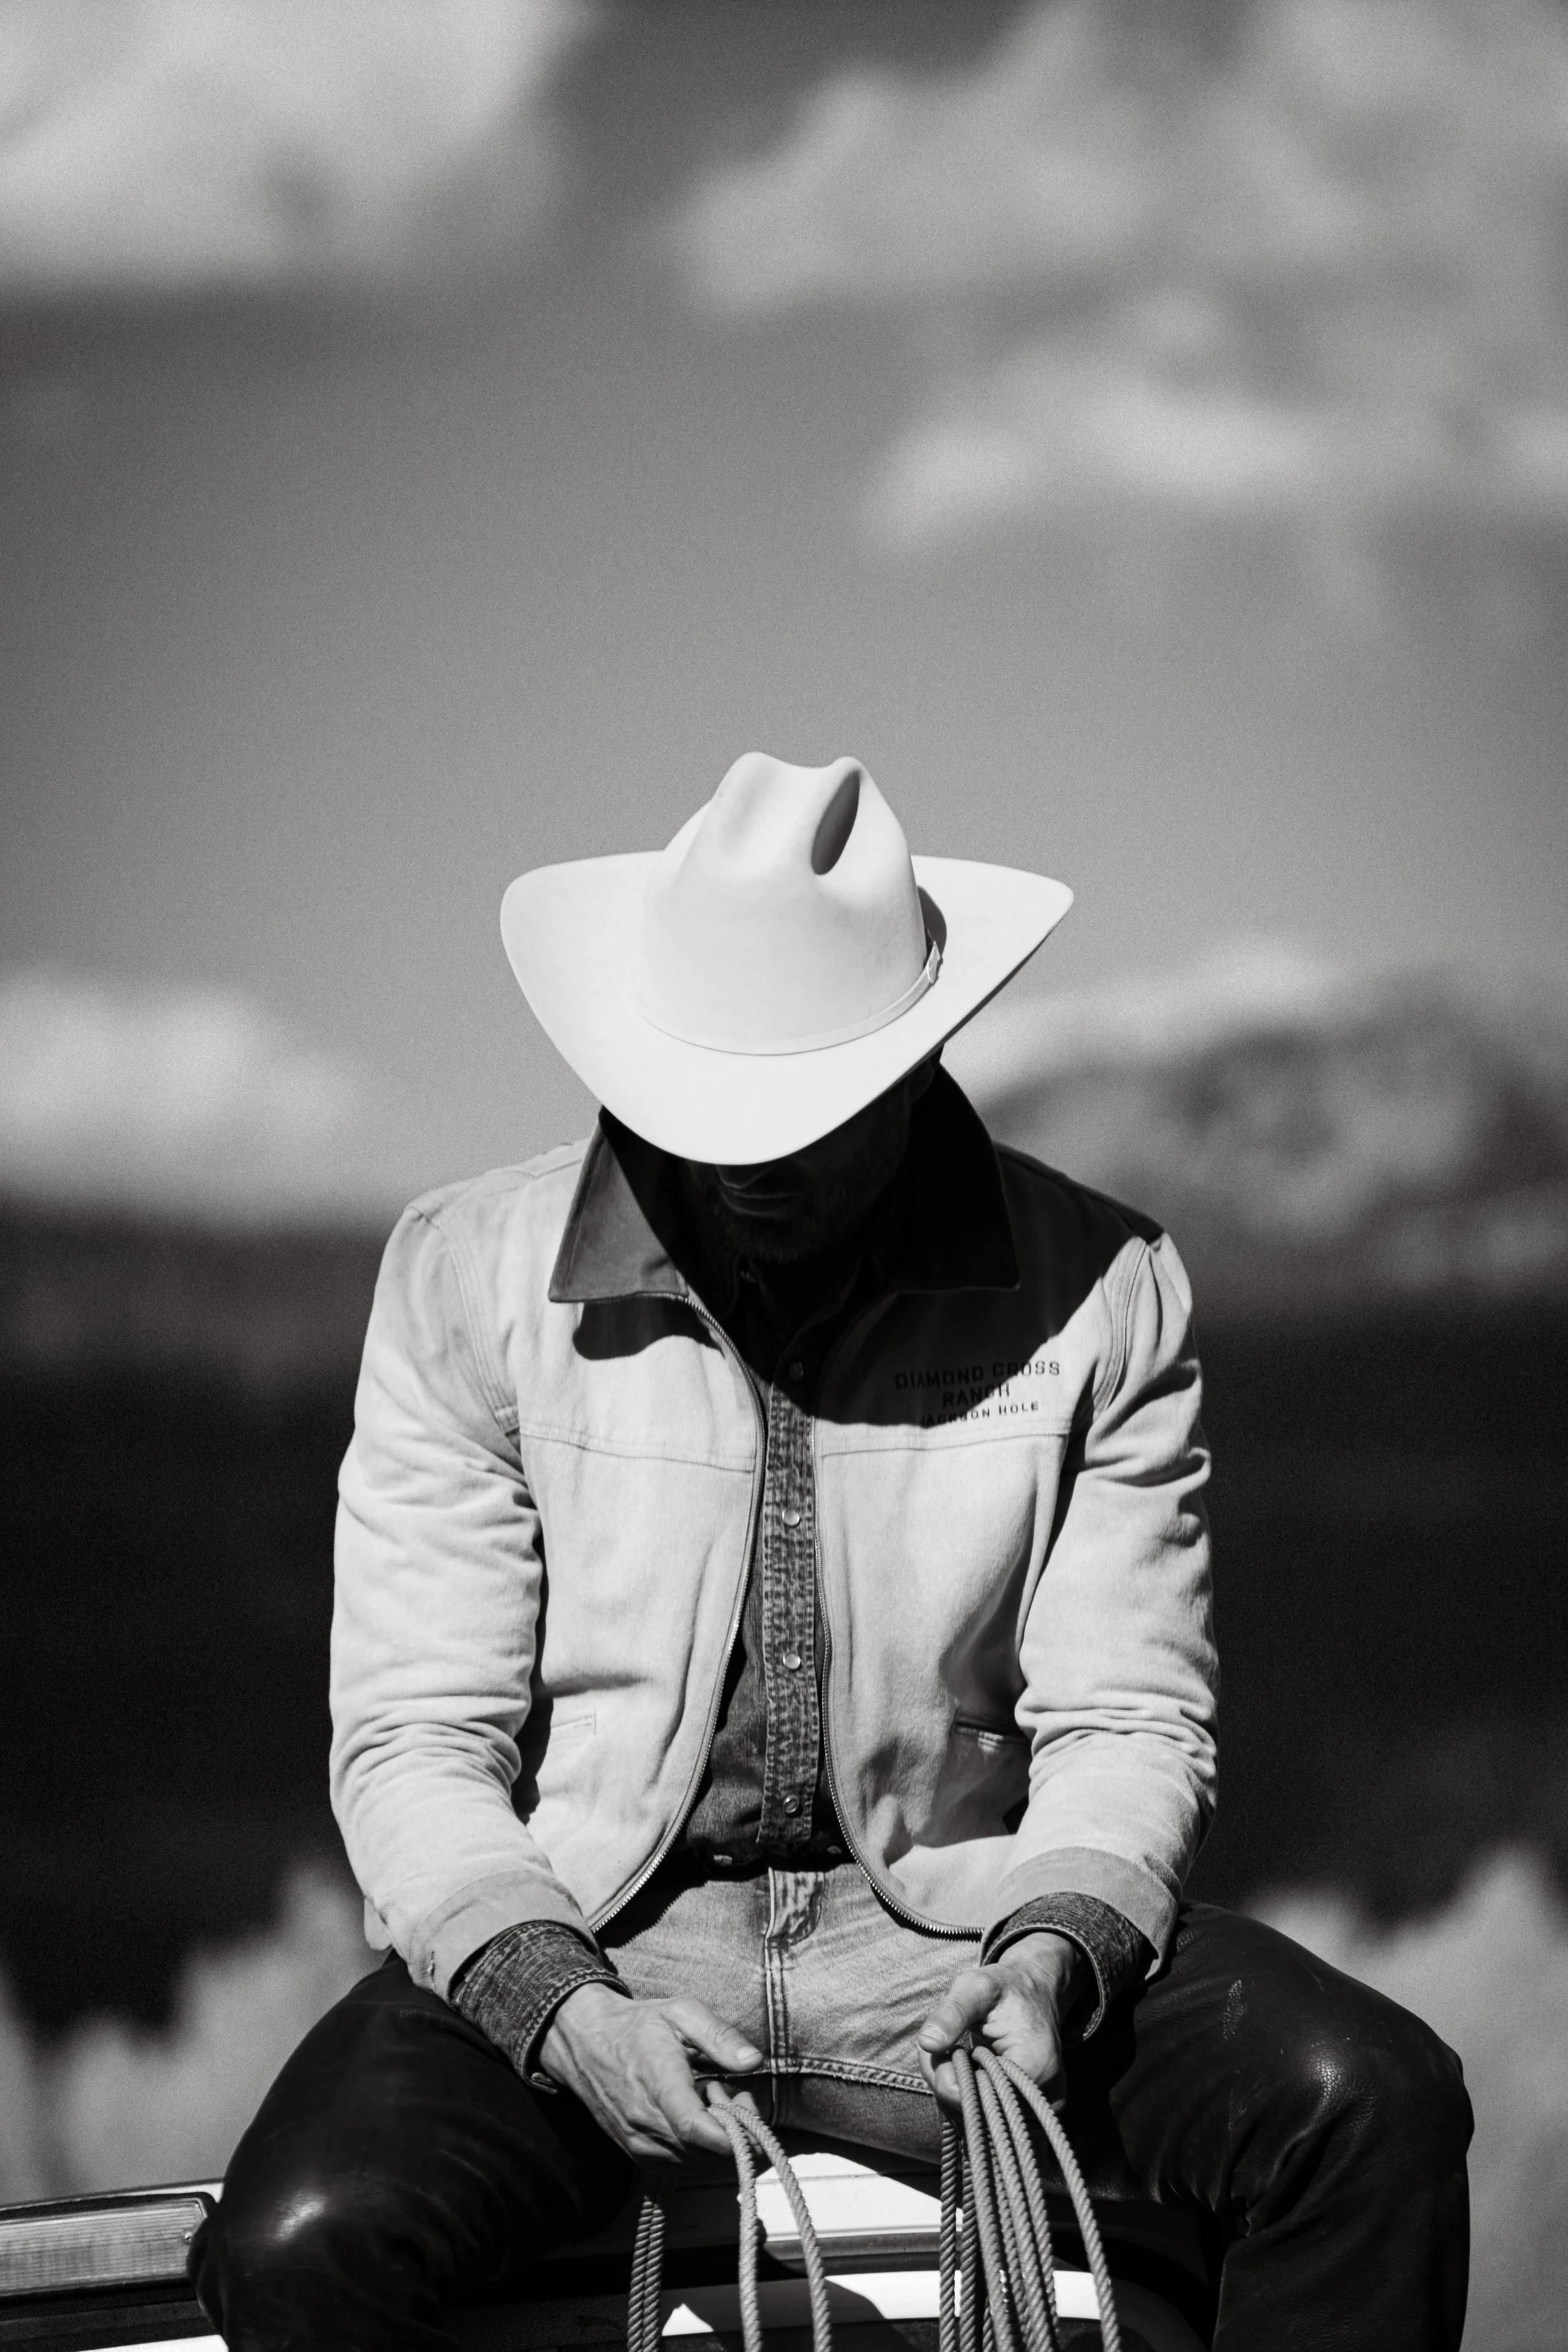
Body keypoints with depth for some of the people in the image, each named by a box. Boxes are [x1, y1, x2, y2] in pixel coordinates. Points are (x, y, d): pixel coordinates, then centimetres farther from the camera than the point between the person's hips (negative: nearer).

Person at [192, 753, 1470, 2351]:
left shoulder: (1096, 1294, -1)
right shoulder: (467, 1278, -2)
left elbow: (1124, 1723, 2)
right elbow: (415, 1741, -4)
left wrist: (1051, 1954, -19)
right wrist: (560, 2010, -22)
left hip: (950, 1927, 1)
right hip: (576, 1940, -1)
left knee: (1373, 2103, -23)